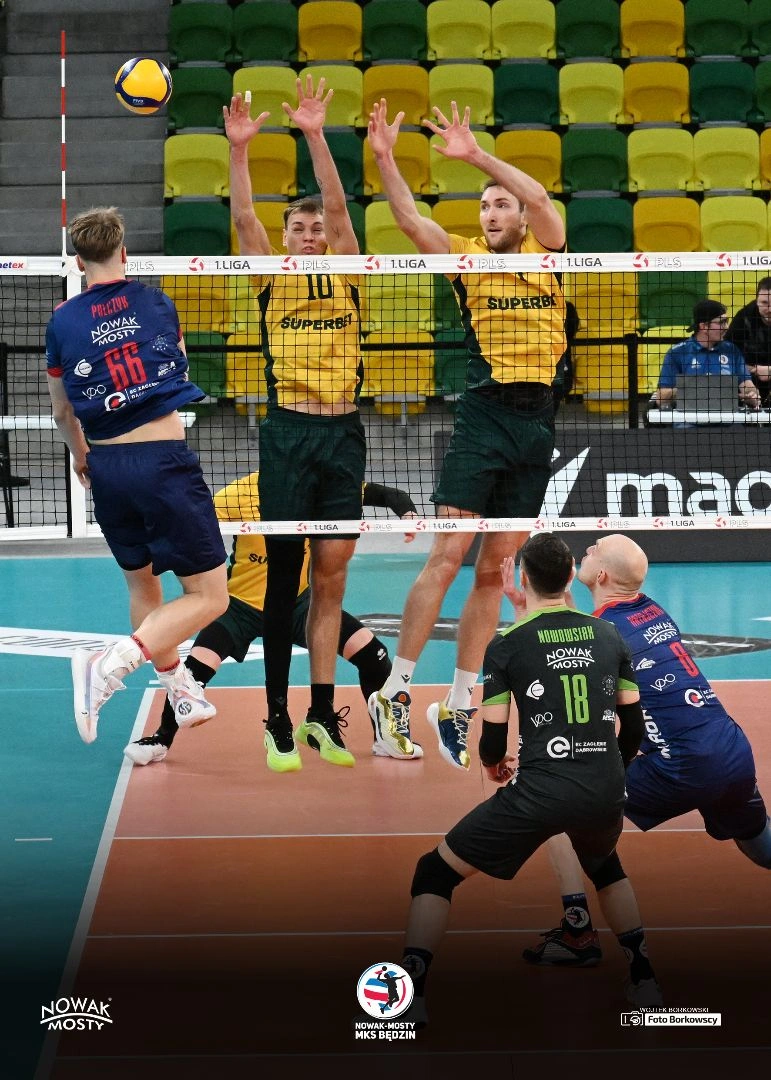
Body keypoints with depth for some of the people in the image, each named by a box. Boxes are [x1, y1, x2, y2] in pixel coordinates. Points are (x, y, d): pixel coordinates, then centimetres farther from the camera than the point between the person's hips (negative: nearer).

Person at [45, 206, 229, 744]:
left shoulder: (63, 323, 3)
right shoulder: (157, 303, 3)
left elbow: (63, 412, 15)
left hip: (107, 470, 4)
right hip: (164, 459, -4)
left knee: (142, 583, 23)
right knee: (209, 596, -2)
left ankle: (181, 693, 33)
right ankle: (110, 663, -20)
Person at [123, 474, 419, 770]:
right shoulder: (241, 494, -22)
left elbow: (385, 494, -7)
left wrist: (407, 512, -28)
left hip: (298, 601, 2)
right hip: (243, 603, -2)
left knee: (369, 650, -12)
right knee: (198, 665, -21)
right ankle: (162, 738, 7)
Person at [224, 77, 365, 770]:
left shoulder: (346, 275, 8)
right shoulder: (271, 278, 6)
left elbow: (338, 206, -5)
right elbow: (244, 216, -7)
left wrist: (316, 136, -16)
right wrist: (239, 147, -20)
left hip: (344, 435, 2)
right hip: (288, 434, -2)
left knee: (331, 579, 3)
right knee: (284, 576, 1)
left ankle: (321, 715, 8)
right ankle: (278, 716, 7)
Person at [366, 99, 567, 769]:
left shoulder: (546, 252, 8)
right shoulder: (466, 258, 6)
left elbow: (539, 197, -11)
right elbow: (410, 219, -8)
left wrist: (476, 155, -18)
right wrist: (384, 157, -19)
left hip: (538, 423, 2)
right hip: (482, 416, -2)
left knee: (494, 571, 6)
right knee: (448, 555, -11)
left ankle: (458, 707, 11)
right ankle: (395, 692, -6)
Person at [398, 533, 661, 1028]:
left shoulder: (507, 644, 0)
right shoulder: (610, 636, 10)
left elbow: (492, 744, 3)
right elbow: (634, 729, 15)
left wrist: (494, 764, 27)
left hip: (539, 792, -4)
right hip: (606, 795, 4)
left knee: (435, 872, 12)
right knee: (606, 866, 38)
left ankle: (409, 1002, 2)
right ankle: (645, 984, 34)